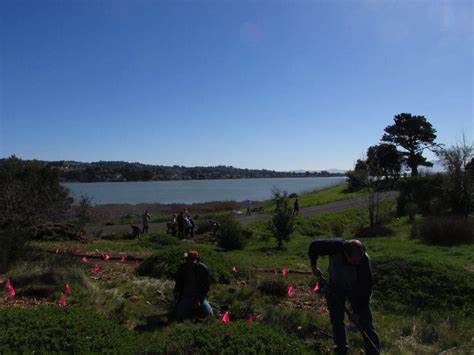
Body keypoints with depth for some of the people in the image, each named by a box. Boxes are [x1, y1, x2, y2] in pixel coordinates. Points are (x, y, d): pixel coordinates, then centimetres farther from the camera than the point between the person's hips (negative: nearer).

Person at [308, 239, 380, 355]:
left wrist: (358, 312, -20)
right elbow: (314, 246, -17)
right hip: (335, 286, 2)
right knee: (336, 320, 8)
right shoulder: (335, 247, -35)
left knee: (365, 322, -4)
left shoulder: (364, 262, -36)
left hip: (356, 289, -1)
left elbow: (366, 289, -25)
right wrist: (314, 265, -10)